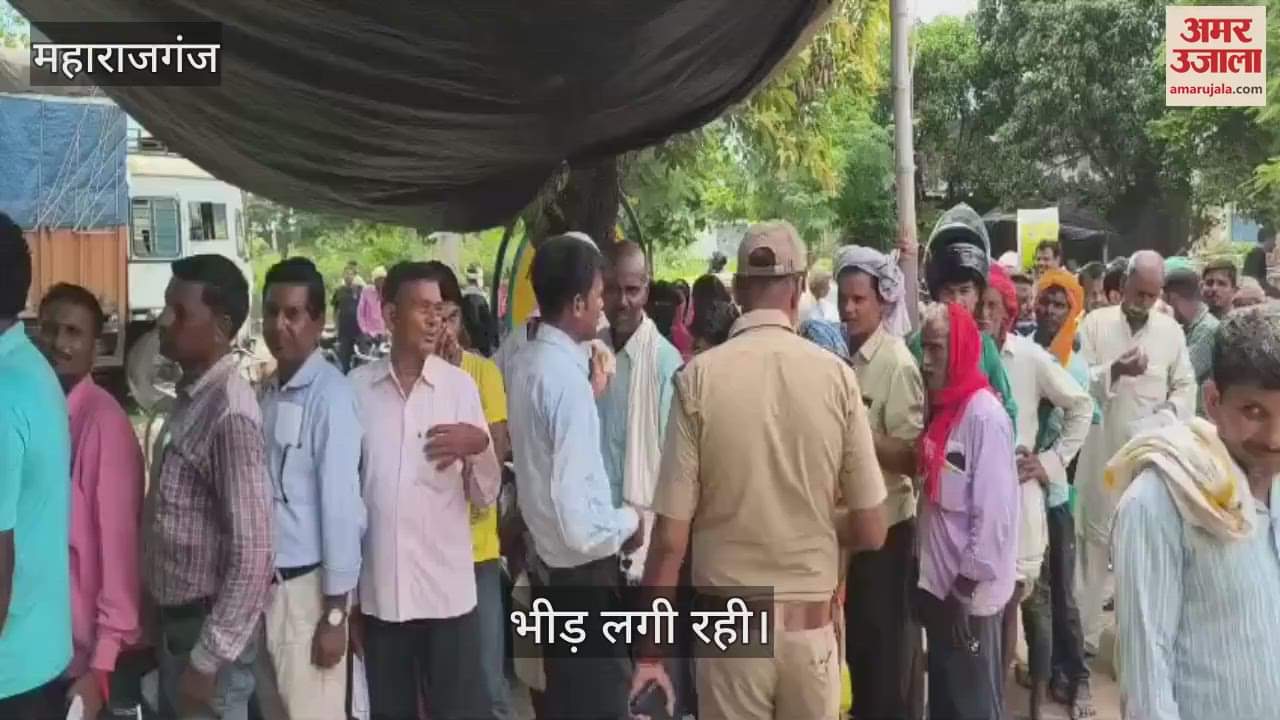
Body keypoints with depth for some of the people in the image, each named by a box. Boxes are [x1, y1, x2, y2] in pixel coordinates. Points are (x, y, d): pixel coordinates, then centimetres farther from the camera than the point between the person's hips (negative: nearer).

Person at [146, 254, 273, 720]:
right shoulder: (191, 397, 5)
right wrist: (163, 625, 16)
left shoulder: (229, 413, -23)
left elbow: (252, 554, -25)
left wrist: (208, 659, -20)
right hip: (175, 621, 8)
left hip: (208, 629, -8)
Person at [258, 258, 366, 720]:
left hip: (308, 585, -7)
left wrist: (335, 613, -16)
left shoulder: (329, 394, -15)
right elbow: (263, 495, 9)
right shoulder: (266, 391, 7)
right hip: (267, 582, 7)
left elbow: (340, 503, -17)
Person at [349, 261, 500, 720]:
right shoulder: (357, 387, 1)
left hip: (447, 589, -1)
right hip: (378, 591, 2)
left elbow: (486, 496, -1)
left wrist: (480, 446, -22)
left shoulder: (460, 385, -2)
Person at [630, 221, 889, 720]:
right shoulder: (836, 375, -8)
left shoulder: (698, 378, -11)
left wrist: (649, 652, 0)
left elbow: (670, 537, -11)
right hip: (811, 627, 1)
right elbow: (870, 532, -3)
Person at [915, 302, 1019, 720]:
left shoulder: (984, 414, -17)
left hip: (970, 590, -8)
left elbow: (995, 510, -19)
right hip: (937, 580, 8)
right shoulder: (940, 406, 8)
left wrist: (969, 579, -17)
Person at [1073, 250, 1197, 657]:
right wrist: (1113, 371, -22)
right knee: (1094, 538, 6)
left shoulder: (1171, 330, 7)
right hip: (1101, 449, -1)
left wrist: (1171, 414, -11)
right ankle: (1085, 632, 17)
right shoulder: (1095, 323, 1)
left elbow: (1186, 386, 9)